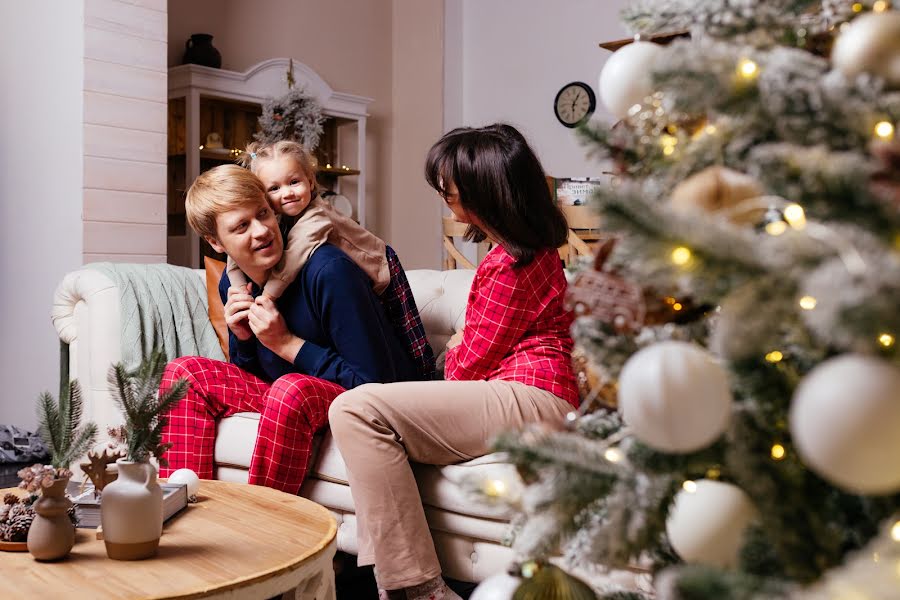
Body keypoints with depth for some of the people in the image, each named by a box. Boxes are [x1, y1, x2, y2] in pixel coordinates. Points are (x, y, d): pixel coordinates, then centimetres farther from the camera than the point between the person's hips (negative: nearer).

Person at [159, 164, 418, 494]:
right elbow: (251, 372, 9)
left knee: (292, 388, -37)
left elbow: (377, 381, -24)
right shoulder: (233, 284, -3)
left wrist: (286, 343, -24)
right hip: (286, 397, 7)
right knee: (185, 372, 0)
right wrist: (242, 338, -13)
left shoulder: (330, 271, -25)